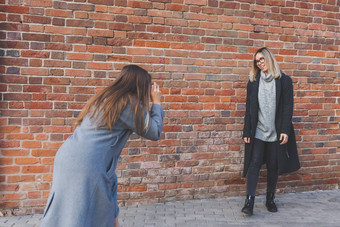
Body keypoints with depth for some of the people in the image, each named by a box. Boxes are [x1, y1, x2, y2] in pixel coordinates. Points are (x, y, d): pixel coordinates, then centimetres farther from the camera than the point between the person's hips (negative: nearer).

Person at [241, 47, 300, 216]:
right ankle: (249, 201, -8)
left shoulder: (284, 81, 2)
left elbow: (288, 107, -2)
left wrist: (285, 130, -11)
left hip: (276, 132, 0)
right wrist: (247, 132, 0)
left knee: (273, 166, 7)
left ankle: (270, 199, 22)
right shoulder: (253, 82, 7)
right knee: (254, 164, -7)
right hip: (257, 131, 1)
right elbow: (249, 108, 5)